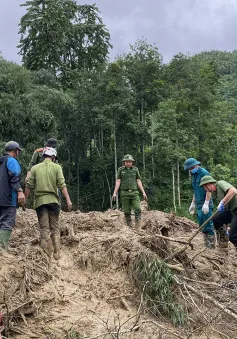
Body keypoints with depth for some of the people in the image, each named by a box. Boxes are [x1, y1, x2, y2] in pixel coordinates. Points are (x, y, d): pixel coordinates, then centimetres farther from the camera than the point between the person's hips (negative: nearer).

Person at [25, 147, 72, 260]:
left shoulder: (35, 168, 6)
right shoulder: (57, 167, 2)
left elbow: (29, 186, 3)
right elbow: (62, 185, -7)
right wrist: (68, 200, -8)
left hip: (40, 201, 1)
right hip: (53, 200, 0)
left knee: (44, 228, 4)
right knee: (55, 227, 10)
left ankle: (47, 254, 2)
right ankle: (56, 253, 8)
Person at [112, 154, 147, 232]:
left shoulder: (135, 169, 8)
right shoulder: (120, 170, 5)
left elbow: (139, 182, 8)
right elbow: (118, 182, 3)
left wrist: (143, 192, 1)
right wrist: (115, 193, -6)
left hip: (134, 193, 0)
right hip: (124, 193, 0)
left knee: (138, 210, -12)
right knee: (127, 212, 1)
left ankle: (138, 229, -12)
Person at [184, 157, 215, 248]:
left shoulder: (204, 173, -11)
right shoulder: (194, 175, 16)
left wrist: (206, 203, -22)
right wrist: (193, 203, 22)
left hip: (206, 205, -9)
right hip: (199, 205, 9)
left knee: (208, 226, -8)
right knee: (202, 226, 11)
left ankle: (211, 247, -4)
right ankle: (206, 245, 17)